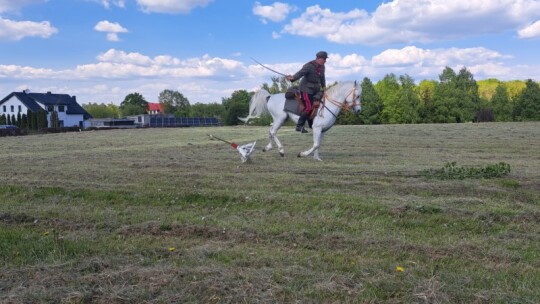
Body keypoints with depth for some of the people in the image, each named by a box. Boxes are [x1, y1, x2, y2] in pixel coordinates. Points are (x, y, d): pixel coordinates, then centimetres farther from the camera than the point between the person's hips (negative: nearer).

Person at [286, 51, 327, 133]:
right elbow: (300, 73, -30)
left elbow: (322, 77, 23)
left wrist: (324, 87, 18)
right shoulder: (309, 66, -17)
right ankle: (299, 126, -7)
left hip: (316, 89, 9)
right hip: (306, 89, -9)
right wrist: (293, 78, -48)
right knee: (309, 107, -16)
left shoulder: (322, 67, 9)